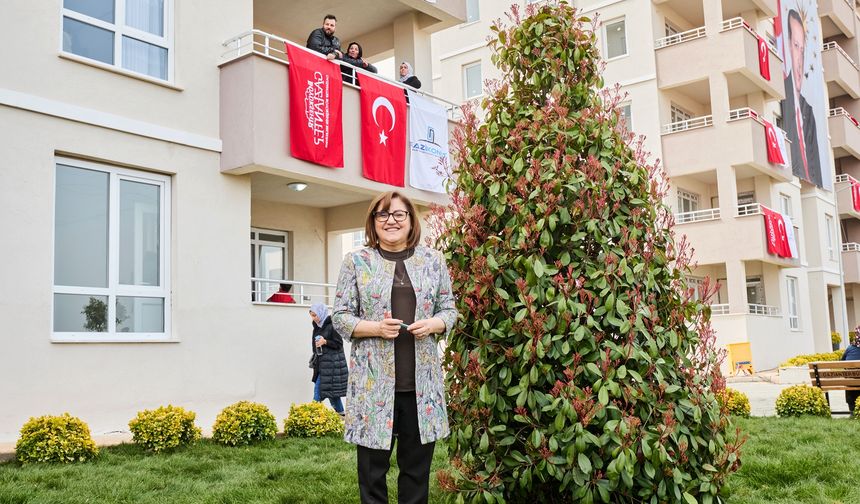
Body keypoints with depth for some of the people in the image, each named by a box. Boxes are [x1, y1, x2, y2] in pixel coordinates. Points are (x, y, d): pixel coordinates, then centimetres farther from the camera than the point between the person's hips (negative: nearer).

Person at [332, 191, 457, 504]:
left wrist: (433, 324, -10)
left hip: (422, 380, 2)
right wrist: (376, 328, -15)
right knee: (373, 466, 5)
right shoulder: (357, 261, 2)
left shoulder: (433, 260, 8)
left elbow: (449, 310, 12)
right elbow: (340, 317, 2)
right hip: (374, 381, -2)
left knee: (417, 466, 10)